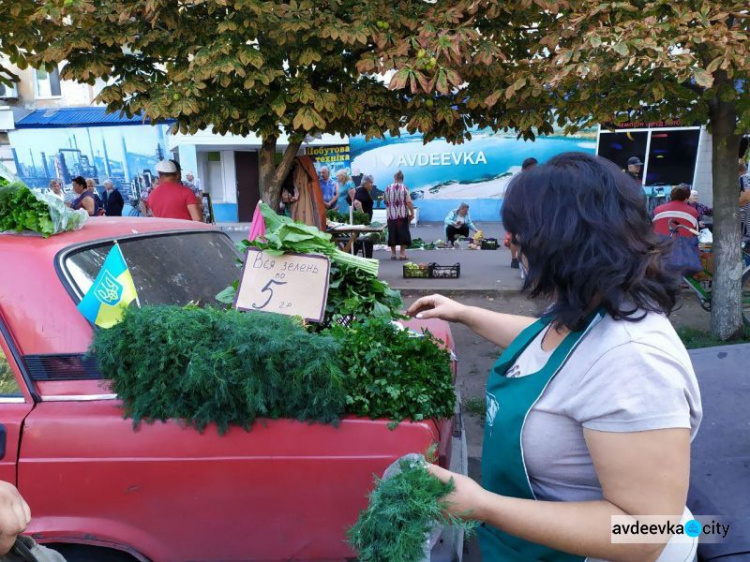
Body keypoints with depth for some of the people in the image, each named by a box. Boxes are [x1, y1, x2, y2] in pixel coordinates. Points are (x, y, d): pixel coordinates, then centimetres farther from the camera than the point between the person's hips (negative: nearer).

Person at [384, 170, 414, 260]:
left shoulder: (388, 188, 2)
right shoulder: (404, 188, -6)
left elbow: (385, 201, 12)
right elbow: (409, 202, -14)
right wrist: (412, 213, -6)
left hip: (391, 215, 3)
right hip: (402, 215, -2)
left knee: (392, 234, 10)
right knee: (403, 233, 5)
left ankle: (393, 253, 15)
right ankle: (402, 253, 2)